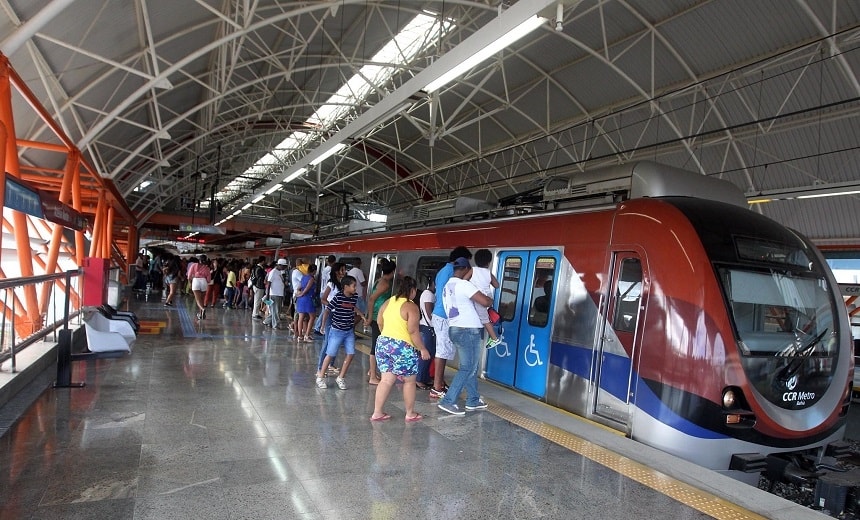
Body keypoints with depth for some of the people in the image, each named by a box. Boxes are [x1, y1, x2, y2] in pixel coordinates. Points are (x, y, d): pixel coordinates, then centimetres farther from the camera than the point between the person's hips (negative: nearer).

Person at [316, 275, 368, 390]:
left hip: (349, 331, 5)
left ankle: (341, 378, 16)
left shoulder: (354, 297, -1)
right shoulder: (338, 297, -18)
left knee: (351, 354, 0)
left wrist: (362, 315, 14)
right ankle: (320, 377, 20)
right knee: (330, 354, 2)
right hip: (337, 331, -5)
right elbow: (327, 310, -12)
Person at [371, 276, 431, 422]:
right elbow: (413, 331, -17)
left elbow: (380, 323, 16)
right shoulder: (411, 307, -13)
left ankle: (377, 413, 11)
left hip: (383, 343, 7)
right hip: (403, 348, -6)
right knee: (409, 381, 10)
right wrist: (422, 349, -9)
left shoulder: (388, 302, 8)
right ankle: (410, 414, 19)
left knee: (386, 380, 11)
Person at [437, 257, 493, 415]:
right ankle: (448, 401, -7)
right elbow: (485, 302, -22)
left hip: (455, 329, 10)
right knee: (467, 368, -4)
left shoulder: (447, 286, 14)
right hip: (468, 330, -9)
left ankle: (473, 400, 22)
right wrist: (491, 300, -1)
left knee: (470, 366, 17)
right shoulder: (464, 285, -15)